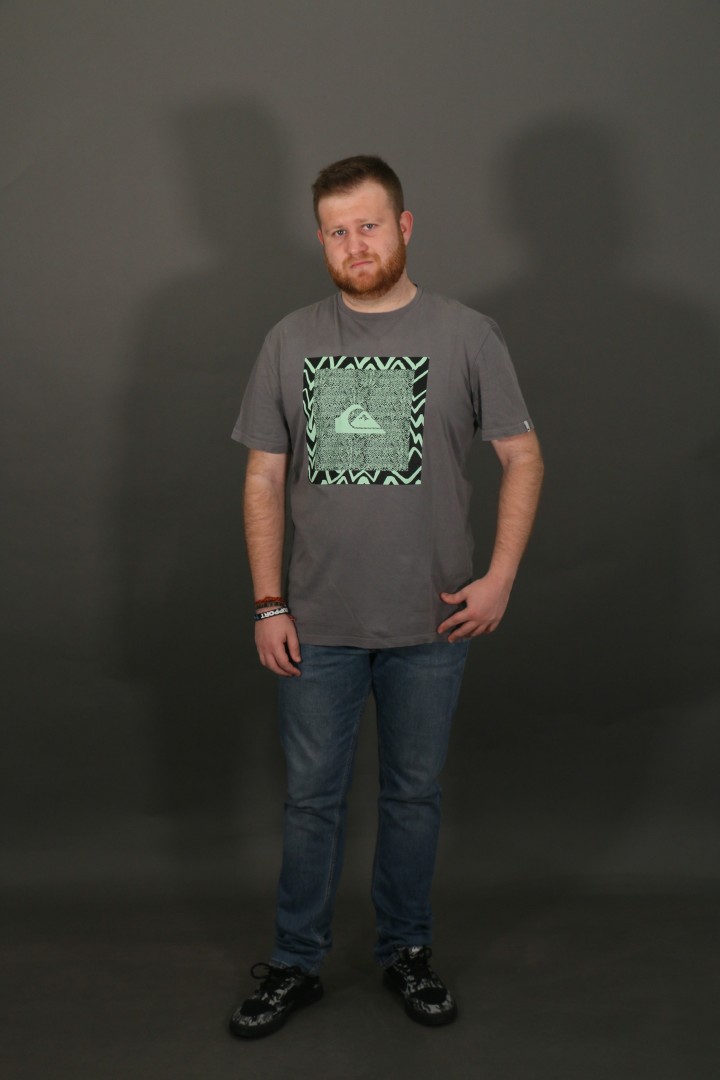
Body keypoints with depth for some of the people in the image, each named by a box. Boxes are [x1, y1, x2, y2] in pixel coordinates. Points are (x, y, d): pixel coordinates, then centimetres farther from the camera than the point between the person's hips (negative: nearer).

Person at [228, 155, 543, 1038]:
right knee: (311, 800, 11)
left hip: (430, 624, -1)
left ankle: (405, 952, 34)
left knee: (413, 795, 14)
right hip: (318, 624, 1)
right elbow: (264, 478, 3)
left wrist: (499, 577, -8)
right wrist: (268, 605, -2)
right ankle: (296, 965, 28)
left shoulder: (466, 335, -3)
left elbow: (522, 456, 1)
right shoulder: (291, 341, 2)